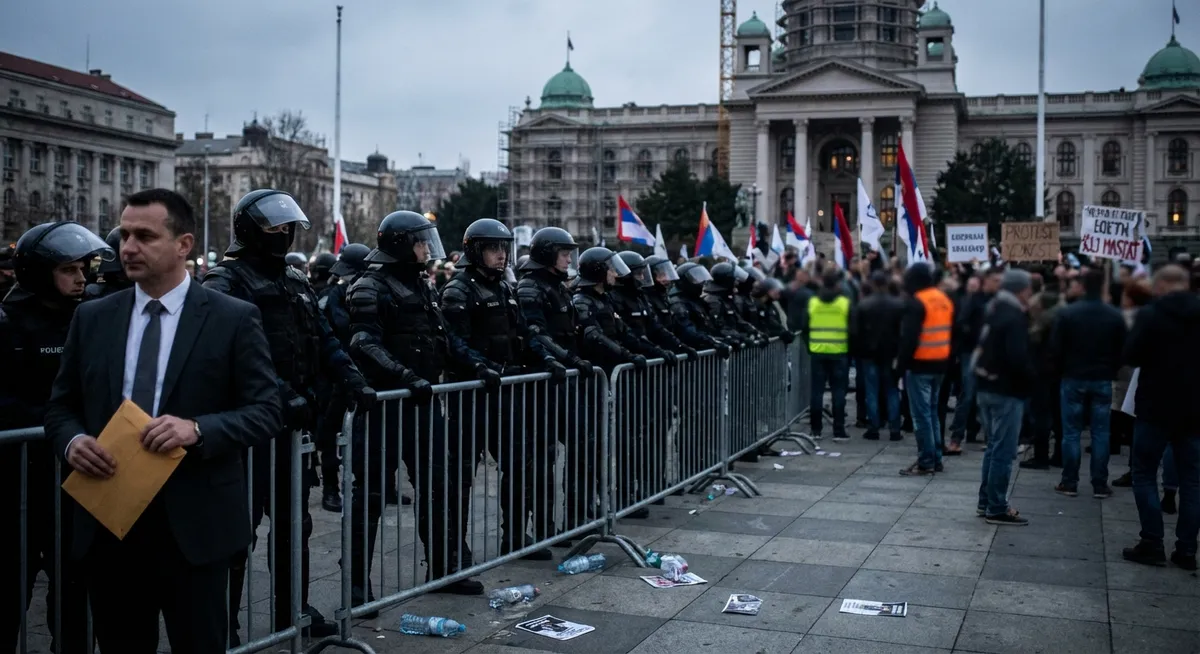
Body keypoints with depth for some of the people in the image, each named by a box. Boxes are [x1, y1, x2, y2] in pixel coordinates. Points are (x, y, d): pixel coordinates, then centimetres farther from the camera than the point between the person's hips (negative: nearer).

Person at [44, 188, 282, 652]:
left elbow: (267, 411, -6)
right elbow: (61, 405, 13)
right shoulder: (92, 317, 8)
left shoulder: (234, 319, -4)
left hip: (193, 524, -3)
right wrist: (73, 440, -10)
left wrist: (197, 429, -23)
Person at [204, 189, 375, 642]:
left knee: (293, 521, 17)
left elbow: (323, 340, 13)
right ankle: (223, 625, 10)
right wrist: (282, 394, -29)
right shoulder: (226, 283, -11)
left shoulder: (296, 282, 15)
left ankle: (293, 610, 31)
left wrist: (353, 382, -1)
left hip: (291, 422, 8)